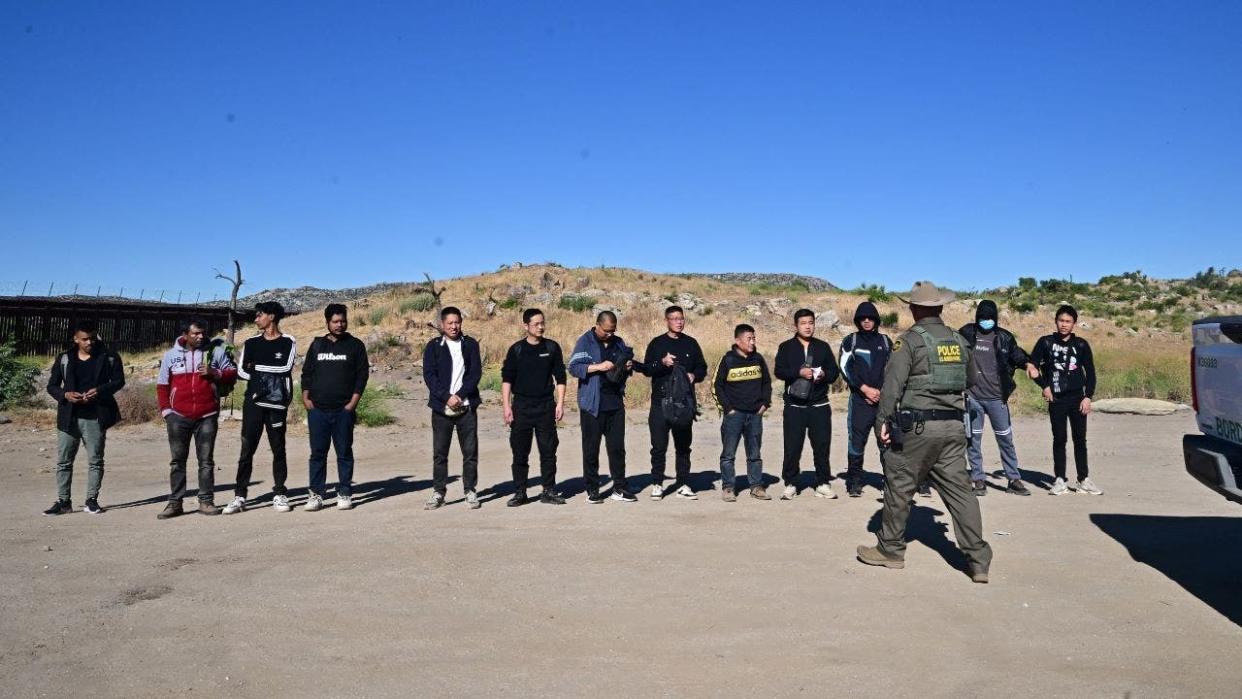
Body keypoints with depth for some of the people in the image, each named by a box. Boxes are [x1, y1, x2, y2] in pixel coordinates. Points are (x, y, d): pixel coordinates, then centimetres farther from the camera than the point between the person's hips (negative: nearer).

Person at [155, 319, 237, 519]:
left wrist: (215, 373, -13)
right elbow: (162, 385, 10)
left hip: (207, 416, -1)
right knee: (177, 461, 5)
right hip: (178, 416, 1)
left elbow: (232, 373, 6)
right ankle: (175, 502, 11)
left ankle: (206, 501, 10)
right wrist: (165, 410, 3)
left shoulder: (216, 351, 4)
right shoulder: (171, 354, 6)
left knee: (206, 461, 4)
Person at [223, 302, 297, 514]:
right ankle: (239, 496, 5)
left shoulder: (288, 343, 4)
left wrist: (256, 367, -3)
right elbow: (241, 371, 3)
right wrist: (270, 374, -7)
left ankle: (279, 494, 11)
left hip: (277, 403, -2)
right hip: (253, 402, 2)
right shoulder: (251, 343, 13)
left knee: (278, 449, 4)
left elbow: (285, 368, -10)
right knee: (247, 449, 1)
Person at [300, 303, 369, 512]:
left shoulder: (355, 345, 4)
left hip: (343, 410, -2)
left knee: (344, 453, 3)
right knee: (317, 453, 4)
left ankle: (345, 494, 9)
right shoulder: (317, 344, 13)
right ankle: (316, 494, 11)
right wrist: (306, 398, 2)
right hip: (317, 409, 2)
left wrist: (353, 402, -8)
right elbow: (306, 373, 14)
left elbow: (362, 375, 0)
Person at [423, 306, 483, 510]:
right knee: (439, 452, 4)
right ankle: (439, 491, 13)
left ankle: (470, 491, 12)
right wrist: (447, 397, -14)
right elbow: (429, 375, -3)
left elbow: (476, 372, 0)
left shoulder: (470, 344, 7)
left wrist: (460, 395, -11)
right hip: (441, 407, 0)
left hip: (466, 406, 0)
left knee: (470, 451, 3)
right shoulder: (433, 347, 5)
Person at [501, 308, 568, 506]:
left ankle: (549, 491, 13)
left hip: (546, 406, 1)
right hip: (521, 406, -1)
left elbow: (560, 377, 7)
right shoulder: (516, 349, 1)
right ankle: (519, 492, 12)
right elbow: (506, 379, 2)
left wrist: (560, 403, 0)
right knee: (520, 452, 3)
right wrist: (507, 406, -5)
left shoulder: (552, 347, 4)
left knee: (548, 450, 3)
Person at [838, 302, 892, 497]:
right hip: (860, 400, -2)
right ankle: (854, 482, 5)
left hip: (884, 399, 2)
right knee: (857, 441, -3)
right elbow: (846, 369, -1)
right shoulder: (851, 341, 7)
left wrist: (883, 392, -2)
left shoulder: (885, 341, 14)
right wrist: (865, 389, -9)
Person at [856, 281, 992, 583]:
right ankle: (978, 560, 4)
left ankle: (890, 550, 18)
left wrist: (882, 419, -9)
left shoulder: (910, 340, -8)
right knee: (959, 489, 7)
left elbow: (892, 383, -13)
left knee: (899, 487, 7)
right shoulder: (959, 341, 10)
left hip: (917, 427, -5)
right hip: (954, 427, 6)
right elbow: (966, 383, 15)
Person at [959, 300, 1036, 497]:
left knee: (1006, 439, 6)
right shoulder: (967, 333, 4)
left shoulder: (1004, 337, 5)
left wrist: (1027, 364, -10)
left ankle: (1014, 479, 16)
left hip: (996, 397, 1)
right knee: (974, 440, 4)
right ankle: (978, 480, 14)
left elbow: (1016, 354, 11)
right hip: (972, 396, 0)